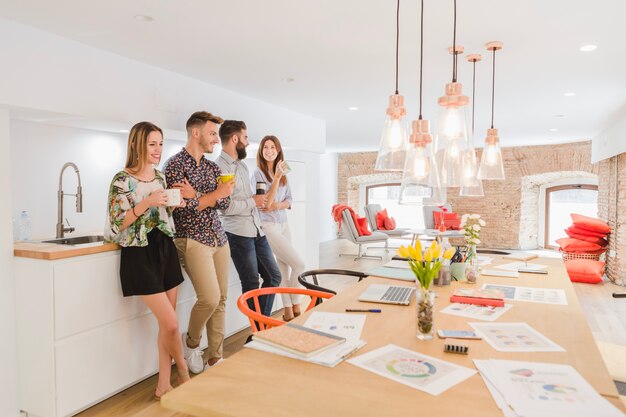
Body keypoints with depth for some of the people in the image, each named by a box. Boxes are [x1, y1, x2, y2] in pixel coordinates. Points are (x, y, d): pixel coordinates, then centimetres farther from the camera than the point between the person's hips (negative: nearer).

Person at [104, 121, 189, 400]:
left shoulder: (160, 177, 10)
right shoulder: (122, 180, -10)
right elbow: (117, 223, -13)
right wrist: (146, 202, -23)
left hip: (165, 249, 7)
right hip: (140, 254, -7)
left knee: (167, 324, 9)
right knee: (171, 324, -5)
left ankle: (164, 384, 22)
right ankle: (184, 373, 22)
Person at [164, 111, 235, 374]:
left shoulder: (212, 167, 14)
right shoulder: (175, 164, -6)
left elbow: (225, 203, 1)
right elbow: (185, 208, -15)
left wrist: (197, 195, -14)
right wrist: (215, 194, -8)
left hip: (219, 239, 7)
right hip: (192, 240, -6)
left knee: (220, 300, 7)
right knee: (209, 298, -14)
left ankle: (215, 357, 20)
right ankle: (191, 341, 16)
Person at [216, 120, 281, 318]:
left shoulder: (242, 164, 15)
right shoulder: (220, 167, -14)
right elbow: (225, 206, -23)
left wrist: (258, 199, 10)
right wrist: (253, 201, -12)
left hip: (256, 230, 9)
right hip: (238, 233, -9)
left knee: (273, 275, 13)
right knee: (251, 284, 3)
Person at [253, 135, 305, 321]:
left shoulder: (283, 173, 10)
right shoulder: (258, 173, -9)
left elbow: (289, 201, 11)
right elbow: (265, 204, -18)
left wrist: (278, 205, -11)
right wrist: (277, 177, -23)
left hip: (283, 224, 6)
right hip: (269, 226, -6)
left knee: (284, 268, 9)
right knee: (299, 264, -8)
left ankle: (289, 310, 18)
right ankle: (295, 306, 11)